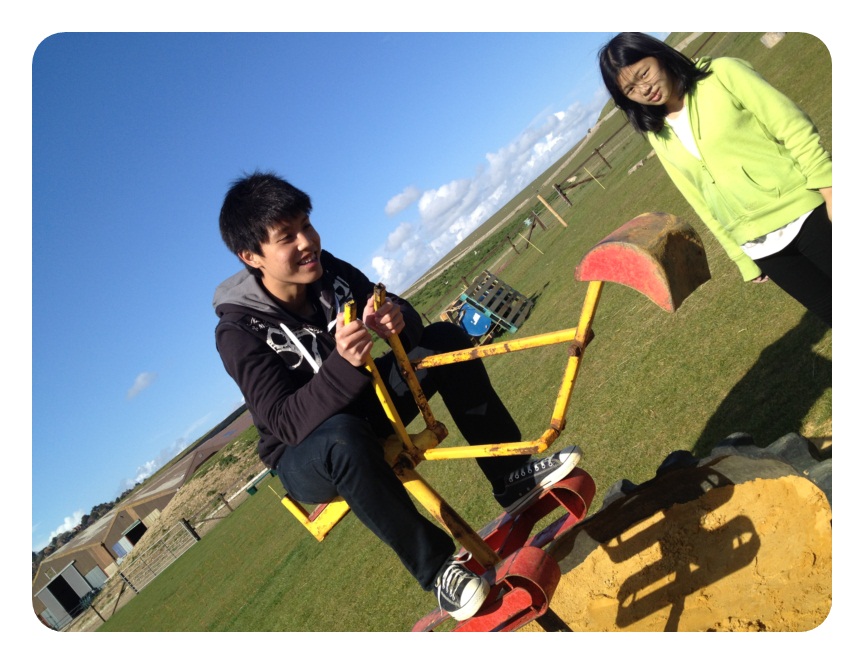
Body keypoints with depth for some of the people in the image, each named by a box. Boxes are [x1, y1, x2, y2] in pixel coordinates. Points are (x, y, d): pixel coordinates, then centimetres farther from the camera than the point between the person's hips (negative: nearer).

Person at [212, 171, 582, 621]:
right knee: (343, 437, -41)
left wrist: (398, 320, -30)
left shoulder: (327, 271, -9)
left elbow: (406, 323, -5)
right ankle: (435, 567, -21)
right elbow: (285, 421, -30)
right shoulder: (239, 332, -22)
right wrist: (343, 364, -46)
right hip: (305, 455, -5)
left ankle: (512, 478, -6)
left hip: (364, 406, 6)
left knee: (445, 338, -10)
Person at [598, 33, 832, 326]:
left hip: (805, 213, -3)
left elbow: (795, 129, -8)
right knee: (830, 310, 8)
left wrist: (828, 188, -14)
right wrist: (742, 258, 10)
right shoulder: (658, 136, 6)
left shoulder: (722, 74, -5)